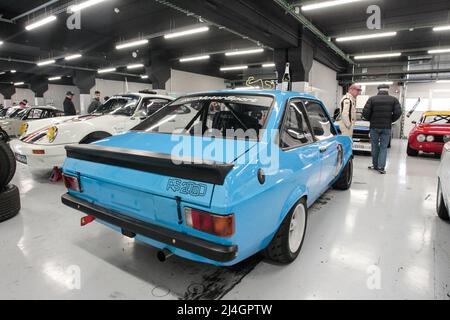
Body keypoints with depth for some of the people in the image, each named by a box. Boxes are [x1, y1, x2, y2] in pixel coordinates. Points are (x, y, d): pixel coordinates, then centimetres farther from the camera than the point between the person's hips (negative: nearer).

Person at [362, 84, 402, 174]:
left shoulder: (372, 99, -1)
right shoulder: (394, 99, 3)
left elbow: (365, 112, -8)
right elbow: (398, 113, -6)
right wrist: (391, 120, 10)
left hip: (374, 126, 0)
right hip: (387, 127, 1)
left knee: (375, 146, 10)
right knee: (384, 147, 5)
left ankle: (375, 165, 17)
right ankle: (381, 167, -1)